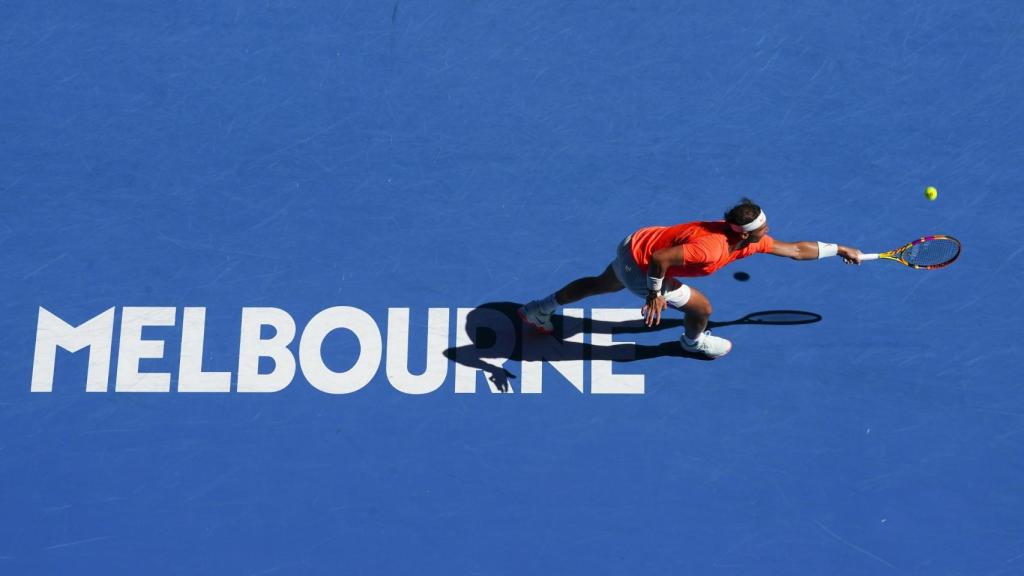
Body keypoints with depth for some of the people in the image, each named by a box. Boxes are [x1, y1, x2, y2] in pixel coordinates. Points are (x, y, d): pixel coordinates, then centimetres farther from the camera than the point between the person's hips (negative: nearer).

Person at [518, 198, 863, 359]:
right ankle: (694, 341, 35)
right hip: (640, 263, -8)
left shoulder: (752, 240, -7)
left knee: (600, 284, 30)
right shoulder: (711, 248, -35)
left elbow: (795, 249, 5)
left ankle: (539, 310, 44)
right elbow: (660, 259, -35)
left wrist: (839, 249, 7)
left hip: (634, 245, 8)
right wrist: (655, 293, -23)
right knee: (701, 307, 0)